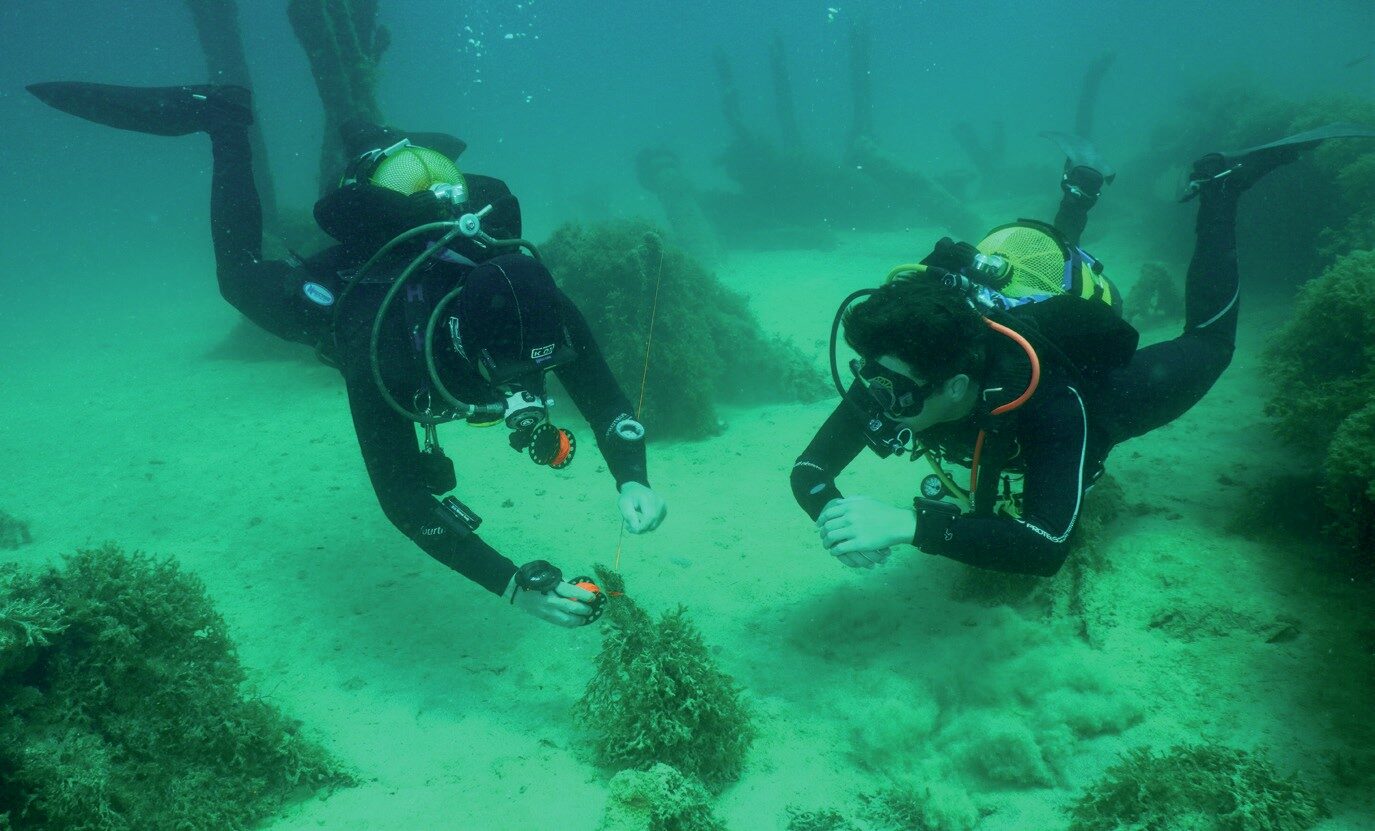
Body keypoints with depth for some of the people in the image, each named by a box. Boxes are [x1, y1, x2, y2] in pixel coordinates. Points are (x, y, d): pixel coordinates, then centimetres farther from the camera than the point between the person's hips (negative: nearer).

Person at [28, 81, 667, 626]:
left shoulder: (539, 310, -40)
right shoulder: (383, 359, -50)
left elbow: (606, 400, -29)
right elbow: (405, 501, -46)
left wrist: (631, 479, -49)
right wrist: (512, 585, -55)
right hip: (329, 296, -2)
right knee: (242, 275, 29)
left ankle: (369, 144, 48)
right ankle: (223, 122, 33)